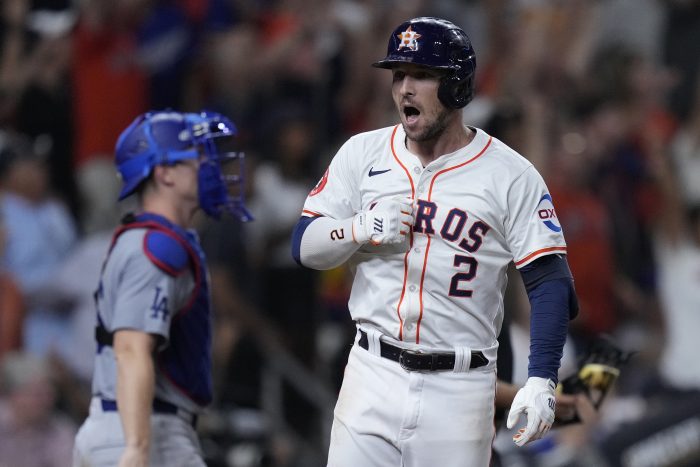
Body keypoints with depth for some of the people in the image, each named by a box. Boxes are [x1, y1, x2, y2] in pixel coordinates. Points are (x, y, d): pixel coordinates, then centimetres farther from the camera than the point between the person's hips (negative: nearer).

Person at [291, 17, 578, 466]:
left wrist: (541, 380, -17)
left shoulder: (511, 176, -4)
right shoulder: (363, 154, 6)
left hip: (459, 392, -2)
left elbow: (551, 284, -6)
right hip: (373, 375, 2)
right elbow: (305, 246, 7)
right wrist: (362, 228, -15)